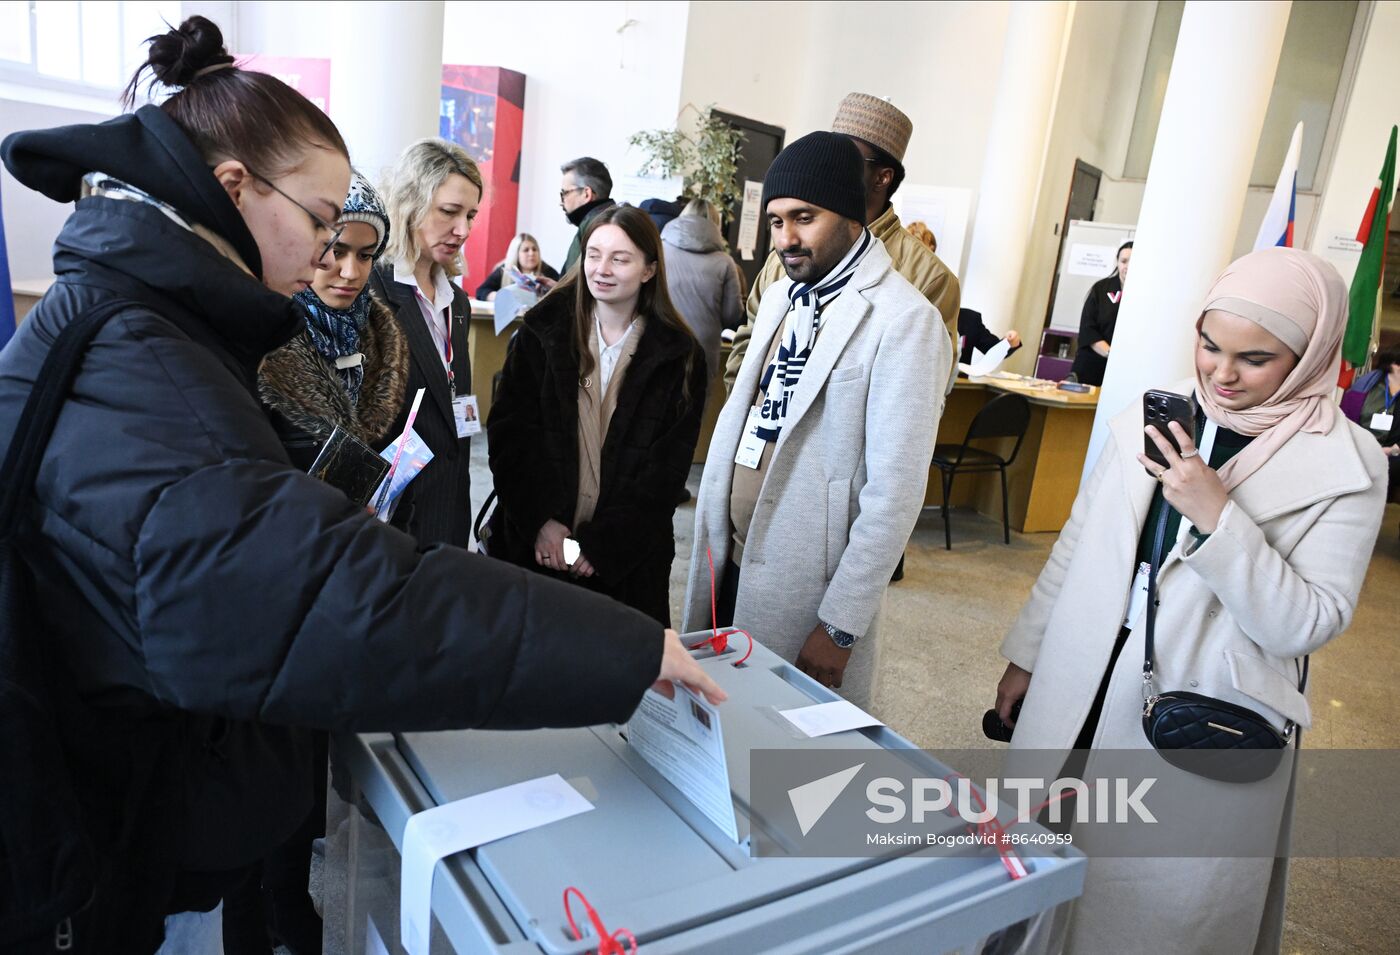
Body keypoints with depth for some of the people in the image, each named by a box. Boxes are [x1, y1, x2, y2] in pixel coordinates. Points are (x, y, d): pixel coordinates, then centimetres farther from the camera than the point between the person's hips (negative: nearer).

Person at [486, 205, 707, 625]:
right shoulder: (543, 331, 3)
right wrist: (541, 520, -11)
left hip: (625, 556, -1)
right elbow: (508, 430, -1)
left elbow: (666, 468, -2)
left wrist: (603, 542, -10)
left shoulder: (678, 357, 0)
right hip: (532, 540, 1)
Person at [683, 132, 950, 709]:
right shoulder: (782, 295, 10)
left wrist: (840, 626, -16)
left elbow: (896, 492, -18)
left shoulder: (904, 321, -16)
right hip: (730, 560, 7)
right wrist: (712, 530, 11)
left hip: (807, 587, -7)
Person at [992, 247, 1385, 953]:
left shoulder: (1348, 465, -8)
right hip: (1076, 700, 4)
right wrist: (1026, 653, 14)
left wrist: (1216, 517, -25)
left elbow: (1306, 625, -15)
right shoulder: (1151, 417, 3)